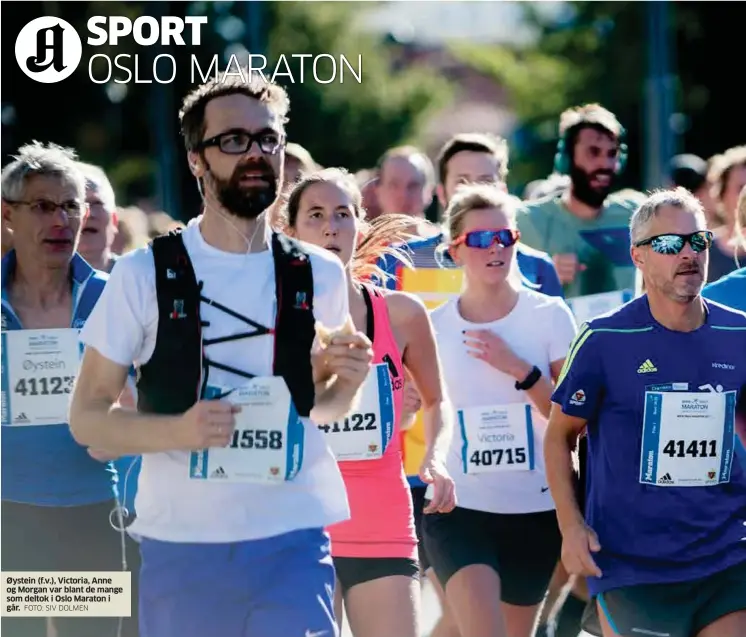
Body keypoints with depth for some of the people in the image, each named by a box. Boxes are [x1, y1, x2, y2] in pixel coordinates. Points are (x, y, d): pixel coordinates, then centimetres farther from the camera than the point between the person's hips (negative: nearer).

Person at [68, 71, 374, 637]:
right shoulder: (144, 275, -2)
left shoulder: (320, 276, 7)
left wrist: (348, 381, -2)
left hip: (295, 543, 1)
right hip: (181, 543, -1)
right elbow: (86, 418, -1)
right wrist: (178, 430, -18)